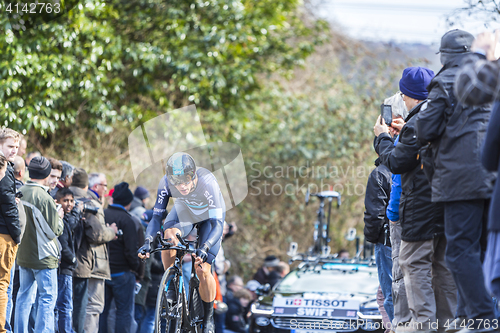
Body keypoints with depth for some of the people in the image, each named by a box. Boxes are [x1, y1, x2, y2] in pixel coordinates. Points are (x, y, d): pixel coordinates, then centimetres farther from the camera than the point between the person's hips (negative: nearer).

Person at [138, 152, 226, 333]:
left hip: (209, 215, -2)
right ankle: (172, 283, -13)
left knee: (203, 270, -13)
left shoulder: (207, 182, -40)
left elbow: (218, 223, -42)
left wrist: (205, 248, -57)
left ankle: (208, 318, 7)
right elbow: (157, 217, -23)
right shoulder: (166, 183, -30)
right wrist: (148, 241, -41)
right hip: (183, 211, 3)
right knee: (168, 235, -33)